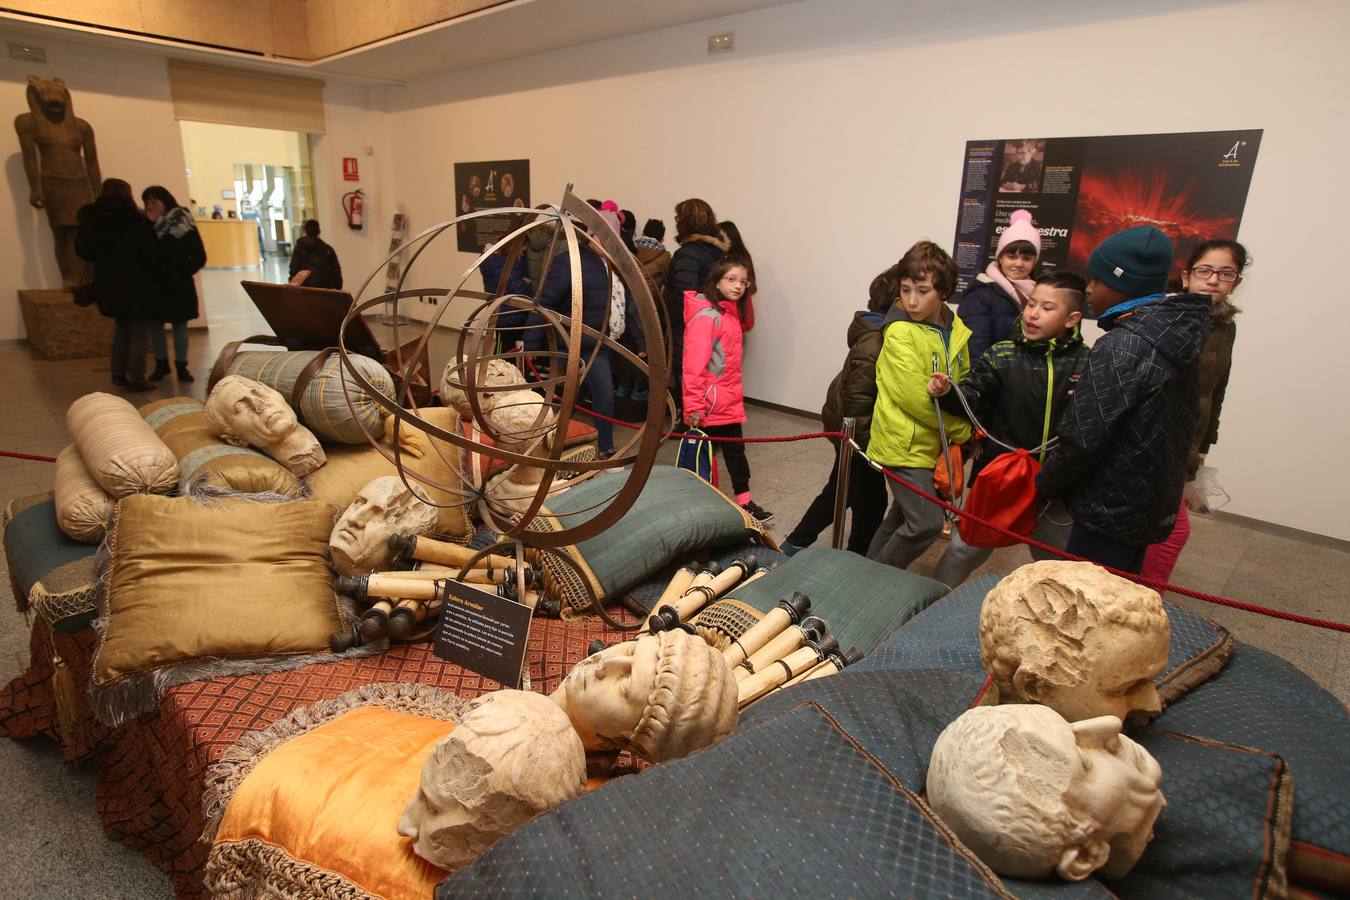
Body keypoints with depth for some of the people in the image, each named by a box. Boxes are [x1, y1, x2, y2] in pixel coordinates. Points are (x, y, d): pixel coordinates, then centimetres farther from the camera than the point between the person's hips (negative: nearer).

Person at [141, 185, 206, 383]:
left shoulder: (184, 224, -3)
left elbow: (199, 257, -5)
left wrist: (183, 273, -12)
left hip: (179, 285, -3)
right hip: (154, 284, 3)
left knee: (180, 324, 4)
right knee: (155, 324, 7)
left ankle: (181, 366, 11)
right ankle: (161, 363, 19)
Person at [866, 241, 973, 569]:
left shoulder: (956, 329, 4)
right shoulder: (900, 333, -17)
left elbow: (962, 383, 16)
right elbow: (916, 397, -21)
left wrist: (965, 429, 1)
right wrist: (962, 431, -11)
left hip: (930, 444, 8)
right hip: (903, 445, -7)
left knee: (903, 517, 18)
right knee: (927, 522, -12)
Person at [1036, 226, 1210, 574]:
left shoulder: (1121, 346, -20)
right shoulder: (1175, 336, 7)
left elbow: (1082, 440, -19)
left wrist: (1044, 485, -4)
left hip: (1112, 512, -9)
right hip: (1154, 506, 9)